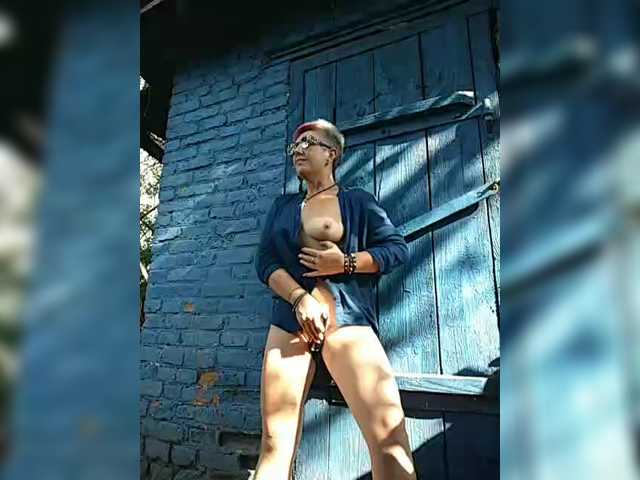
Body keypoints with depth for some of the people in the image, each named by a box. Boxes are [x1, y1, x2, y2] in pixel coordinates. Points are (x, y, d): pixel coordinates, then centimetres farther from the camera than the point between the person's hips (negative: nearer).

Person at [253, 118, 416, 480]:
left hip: (348, 320, -2)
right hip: (290, 321, 3)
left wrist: (346, 263, -10)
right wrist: (299, 298, -10)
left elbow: (398, 248, 5)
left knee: (390, 436, -16)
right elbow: (264, 262, 8)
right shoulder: (282, 206, 20)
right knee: (275, 442, 3)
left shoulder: (358, 200, 12)